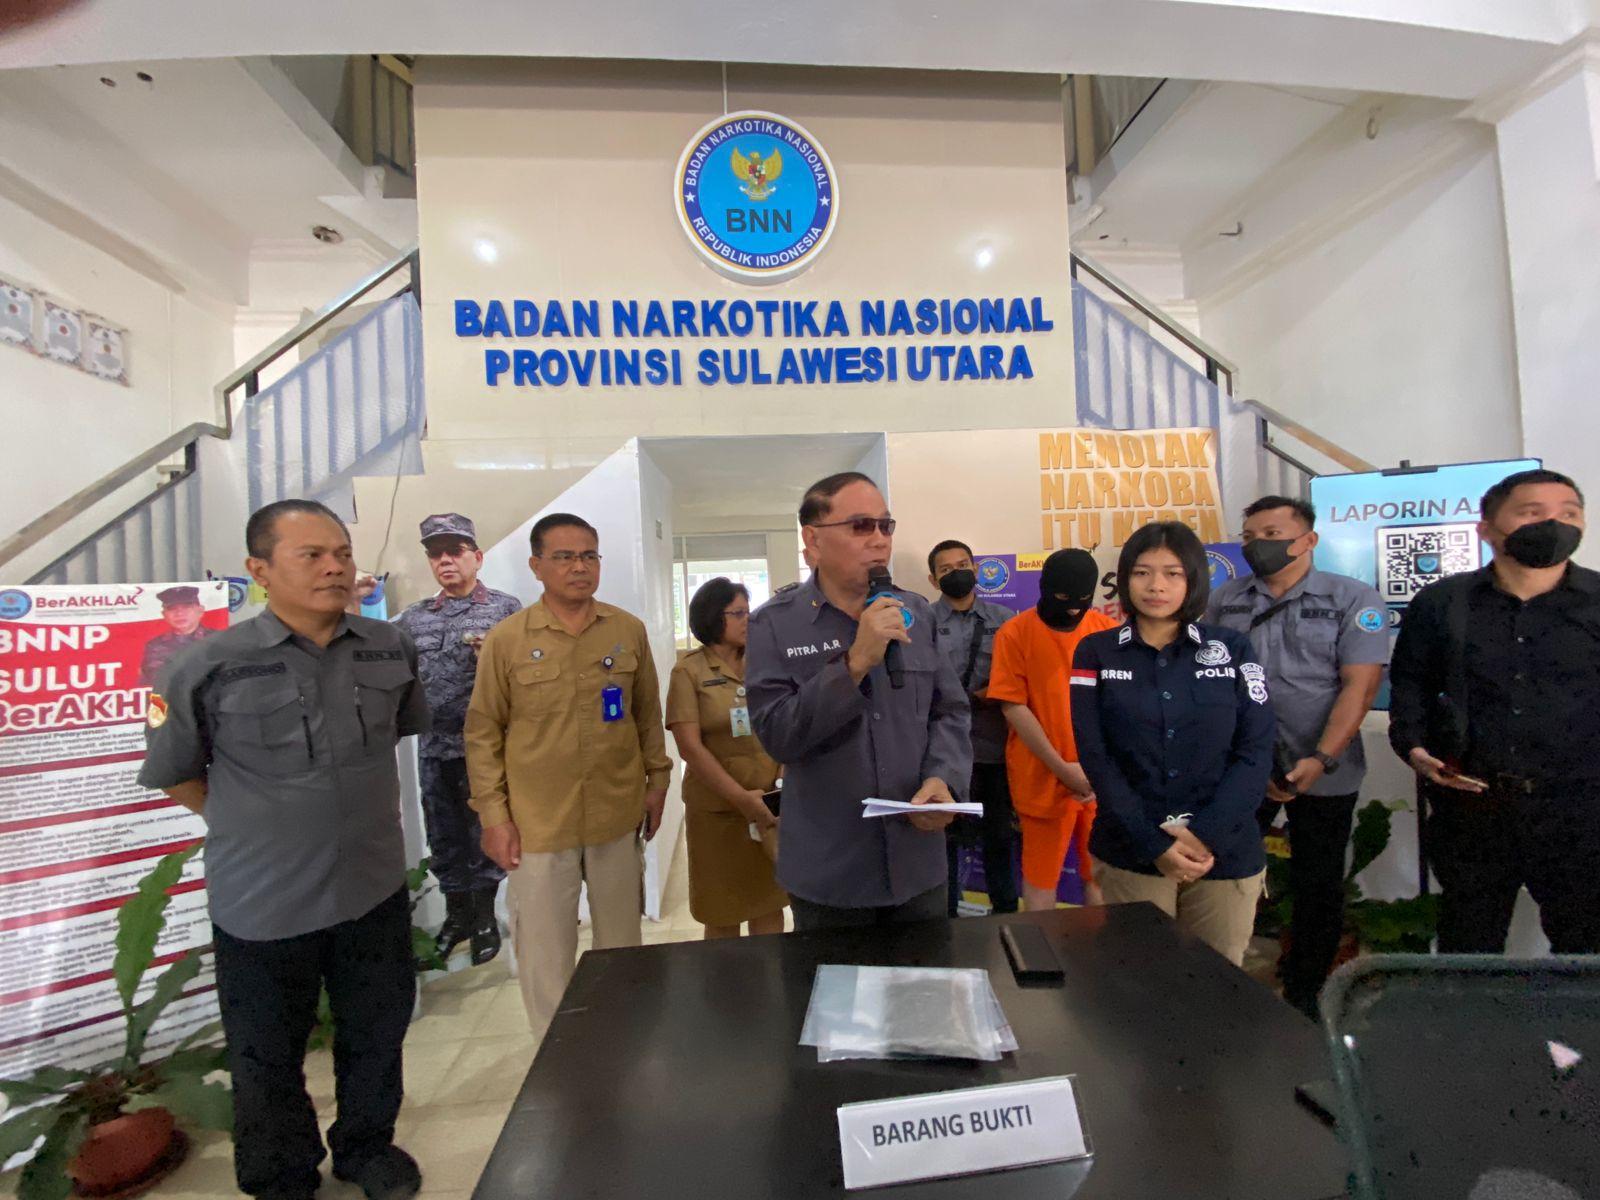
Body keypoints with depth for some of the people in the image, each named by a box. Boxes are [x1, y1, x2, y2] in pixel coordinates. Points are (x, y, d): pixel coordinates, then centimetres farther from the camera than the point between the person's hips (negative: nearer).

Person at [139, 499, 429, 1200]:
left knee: (377, 1035, 22)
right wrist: (257, 827, -2)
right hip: (263, 904, -2)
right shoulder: (211, 667, -16)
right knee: (266, 1060, 20)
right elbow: (174, 774, -1)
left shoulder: (390, 649, -6)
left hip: (376, 888, 3)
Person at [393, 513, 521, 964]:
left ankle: (485, 918, 28)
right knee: (443, 836, 15)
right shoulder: (414, 617, 10)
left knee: (483, 833, 9)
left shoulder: (505, 609, -2)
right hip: (434, 746, 4)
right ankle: (456, 914, 34)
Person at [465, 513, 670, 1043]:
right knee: (544, 951, 11)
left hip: (618, 815, 3)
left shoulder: (629, 630, -1)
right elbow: (483, 732, -3)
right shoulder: (506, 639, -7)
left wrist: (657, 780, 9)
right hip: (537, 822, -2)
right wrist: (493, 815, -5)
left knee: (621, 943, 20)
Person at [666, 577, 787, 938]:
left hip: (772, 802, 3)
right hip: (717, 807, -3)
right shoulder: (689, 671, -5)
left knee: (771, 905, 14)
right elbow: (690, 746, -12)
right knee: (723, 915, 10)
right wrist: (741, 797, -18)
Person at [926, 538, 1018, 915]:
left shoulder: (1004, 620, 8)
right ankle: (945, 914, 25)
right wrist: (974, 696, -13)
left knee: (1000, 834, 16)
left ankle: (1006, 910, 35)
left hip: (996, 748, 3)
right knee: (944, 836, 8)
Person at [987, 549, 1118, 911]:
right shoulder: (1015, 633, -9)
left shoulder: (1107, 630, 1)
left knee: (1100, 871, 17)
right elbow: (1013, 706, -11)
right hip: (1043, 778, -3)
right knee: (1041, 875, 11)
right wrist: (1061, 767, -13)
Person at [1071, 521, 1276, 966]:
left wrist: (1206, 835, -13)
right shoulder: (1096, 653, -1)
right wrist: (1153, 844, -13)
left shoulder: (1233, 648, 3)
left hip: (1226, 855, 1)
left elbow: (1256, 751, -2)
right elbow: (1096, 757, -5)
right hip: (1131, 855, -1)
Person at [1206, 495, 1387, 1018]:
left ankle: (1303, 998, 31)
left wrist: (1321, 760, -20)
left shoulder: (1353, 599, -2)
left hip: (1322, 774, -2)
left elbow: (1359, 686, -10)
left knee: (1318, 890, 11)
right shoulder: (1224, 600, 6)